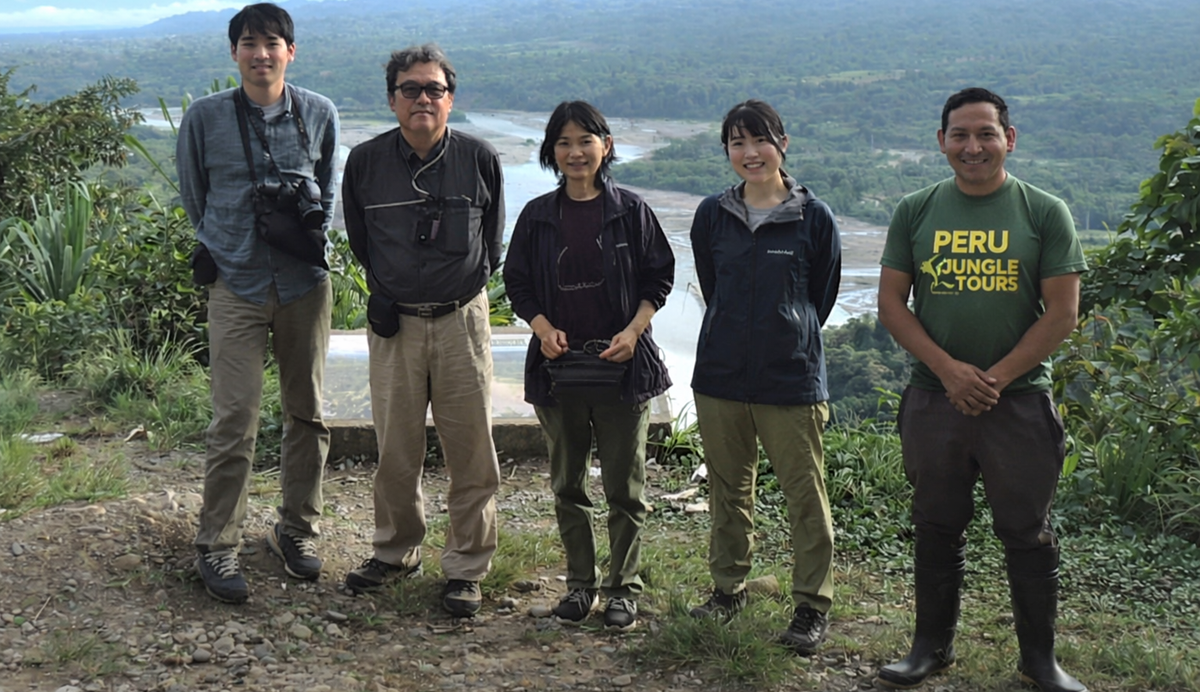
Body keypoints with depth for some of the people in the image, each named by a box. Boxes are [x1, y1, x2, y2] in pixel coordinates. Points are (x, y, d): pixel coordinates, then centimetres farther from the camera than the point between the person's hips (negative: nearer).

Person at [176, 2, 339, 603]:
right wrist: (222, 246, 11)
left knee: (306, 413, 9)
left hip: (305, 282, 2)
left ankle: (296, 530, 25)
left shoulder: (319, 114, 4)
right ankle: (217, 547, 5)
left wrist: (311, 227, 5)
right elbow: (194, 196, 13)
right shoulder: (205, 117, -1)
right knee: (234, 419, -7)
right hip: (236, 285, -2)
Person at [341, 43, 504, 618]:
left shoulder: (479, 159, -2)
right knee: (396, 447, 8)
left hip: (462, 319, -1)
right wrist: (384, 290, 10)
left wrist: (466, 284, 8)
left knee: (471, 448, 1)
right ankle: (396, 551, 27)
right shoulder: (366, 162, 0)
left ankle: (466, 568, 13)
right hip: (394, 321, 1)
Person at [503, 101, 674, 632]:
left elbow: (659, 279, 3)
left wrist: (633, 330, -11)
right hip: (557, 362, 2)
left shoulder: (630, 210, -1)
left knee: (625, 485, 3)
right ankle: (580, 583, 24)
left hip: (621, 362, -2)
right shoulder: (538, 216, 4)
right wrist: (543, 327, -9)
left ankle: (623, 588, 16)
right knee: (567, 483, 10)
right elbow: (518, 283, 9)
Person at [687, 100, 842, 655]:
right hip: (720, 376, 3)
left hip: (792, 378, -3)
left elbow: (822, 296, 6)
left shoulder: (813, 217, -3)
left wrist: (789, 341, 9)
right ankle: (728, 588, 29)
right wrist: (736, 338, 13)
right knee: (728, 488, 14)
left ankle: (812, 605, 11)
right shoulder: (712, 215, 5)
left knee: (805, 494, 0)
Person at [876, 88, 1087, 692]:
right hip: (934, 398, 2)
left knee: (1027, 534, 7)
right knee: (937, 530, 12)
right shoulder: (916, 211, 4)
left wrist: (997, 376, -13)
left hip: (1019, 400, -2)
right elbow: (891, 303, 2)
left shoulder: (1045, 213, -2)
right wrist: (949, 369, -11)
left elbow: (1061, 312, -4)